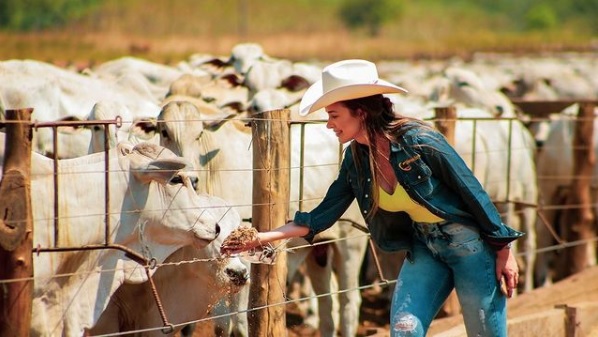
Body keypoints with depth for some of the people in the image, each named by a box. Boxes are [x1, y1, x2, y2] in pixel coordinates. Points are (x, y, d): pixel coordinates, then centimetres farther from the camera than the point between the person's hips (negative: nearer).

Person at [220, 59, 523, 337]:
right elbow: (321, 217, 2)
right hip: (424, 248, 6)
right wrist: (262, 238, -6)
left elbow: (473, 193, -15)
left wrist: (503, 251, -12)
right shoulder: (356, 160, -3)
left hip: (469, 244, -6)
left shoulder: (419, 141, -22)